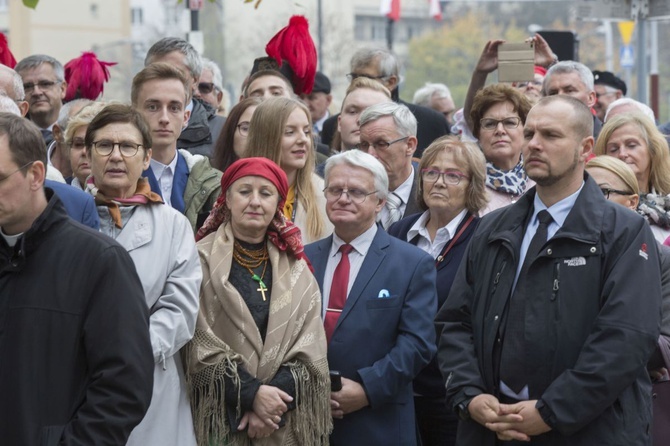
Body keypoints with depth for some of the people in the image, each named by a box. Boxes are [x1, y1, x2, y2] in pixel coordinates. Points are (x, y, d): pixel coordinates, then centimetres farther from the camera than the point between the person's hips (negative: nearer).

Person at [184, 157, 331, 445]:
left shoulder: (295, 267, 9)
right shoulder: (202, 261, -2)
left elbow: (310, 347, 2)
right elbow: (200, 345, -8)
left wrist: (276, 396, -12)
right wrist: (252, 394, -15)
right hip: (221, 418, -3)